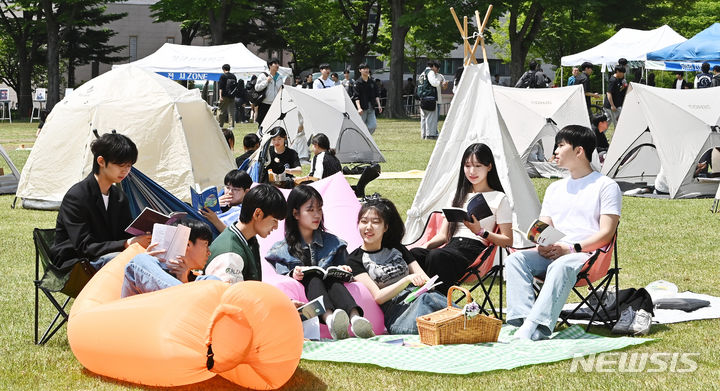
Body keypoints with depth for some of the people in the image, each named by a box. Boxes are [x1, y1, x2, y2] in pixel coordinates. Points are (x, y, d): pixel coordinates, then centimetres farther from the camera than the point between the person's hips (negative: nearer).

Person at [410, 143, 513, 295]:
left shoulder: (499, 199, 13)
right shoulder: (459, 195, 29)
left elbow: (508, 241, 6)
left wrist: (480, 231, -10)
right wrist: (426, 246, 2)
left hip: (474, 248, -5)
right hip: (451, 246, 5)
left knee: (436, 256, -40)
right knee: (414, 254, -32)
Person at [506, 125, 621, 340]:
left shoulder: (606, 186, 5)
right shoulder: (555, 188, 25)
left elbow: (605, 234, -5)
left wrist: (572, 248, -18)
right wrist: (542, 245, -6)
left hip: (585, 255, -6)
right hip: (551, 254, 6)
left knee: (560, 266, -40)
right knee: (515, 259, -24)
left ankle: (532, 327, -54)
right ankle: (524, 319, -42)